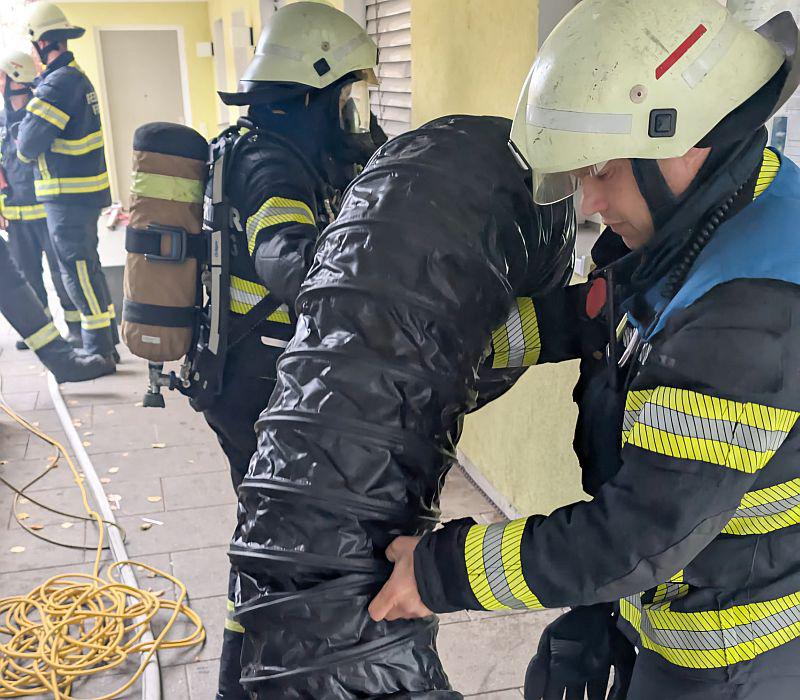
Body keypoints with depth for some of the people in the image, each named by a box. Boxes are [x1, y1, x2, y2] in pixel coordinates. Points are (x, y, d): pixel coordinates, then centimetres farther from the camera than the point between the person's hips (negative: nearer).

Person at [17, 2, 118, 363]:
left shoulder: (59, 83, -19)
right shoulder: (77, 77, 13)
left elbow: (29, 144, -19)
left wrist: (24, 149, 2)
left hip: (68, 195, -10)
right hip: (85, 191, 10)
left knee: (77, 269, -3)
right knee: (87, 264, 17)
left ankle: (99, 350, 3)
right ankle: (106, 342, 26)